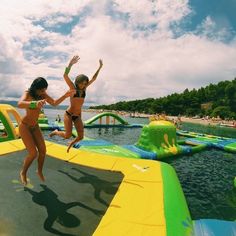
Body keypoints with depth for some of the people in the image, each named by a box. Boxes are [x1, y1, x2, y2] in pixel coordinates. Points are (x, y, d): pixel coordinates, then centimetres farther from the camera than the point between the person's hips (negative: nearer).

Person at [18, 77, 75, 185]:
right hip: (24, 126, -6)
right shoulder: (27, 94, -23)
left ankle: (39, 171, 28)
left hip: (35, 126, 6)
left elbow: (54, 103, -4)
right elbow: (20, 104, -44)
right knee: (33, 153, -13)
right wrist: (35, 103, -67)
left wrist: (65, 95, -22)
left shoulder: (42, 94, -7)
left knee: (43, 150, 2)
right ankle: (23, 172, 17)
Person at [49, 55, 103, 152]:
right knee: (68, 135, -16)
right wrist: (70, 64, -38)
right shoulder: (72, 87, -9)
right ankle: (56, 132, 17)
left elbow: (93, 78, 8)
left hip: (78, 116, 5)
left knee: (81, 137, -1)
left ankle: (71, 143, 32)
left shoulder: (83, 89, 3)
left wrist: (100, 67, 4)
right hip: (69, 114, -5)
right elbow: (65, 76, -24)